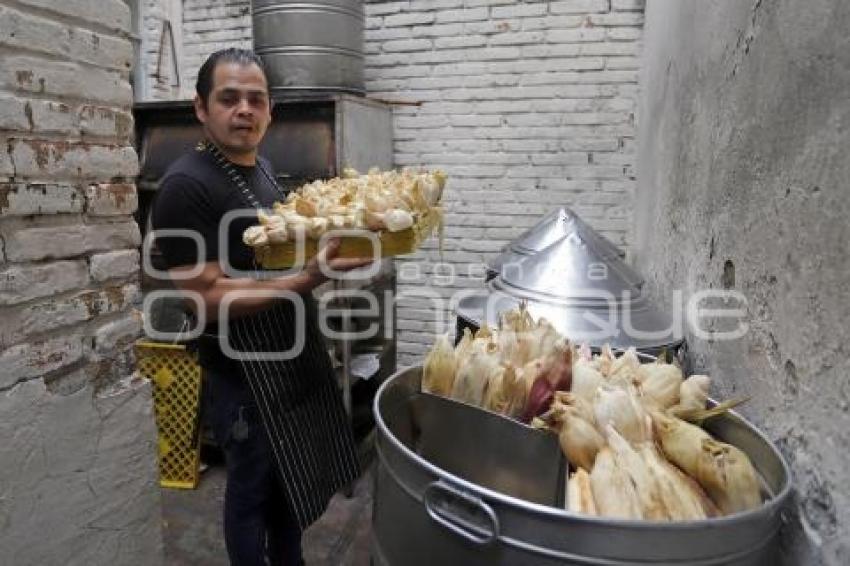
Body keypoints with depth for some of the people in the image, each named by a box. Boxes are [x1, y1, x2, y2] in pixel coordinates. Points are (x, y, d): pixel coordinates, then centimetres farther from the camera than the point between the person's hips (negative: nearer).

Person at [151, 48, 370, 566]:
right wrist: (308, 280, -32)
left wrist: (331, 239, 1)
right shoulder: (186, 186, -19)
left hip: (296, 357, 8)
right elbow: (208, 298, -23)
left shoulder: (261, 168, 7)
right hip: (246, 373, -8)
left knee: (288, 480, 23)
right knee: (255, 489, 12)